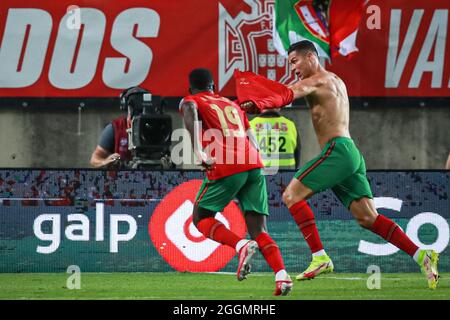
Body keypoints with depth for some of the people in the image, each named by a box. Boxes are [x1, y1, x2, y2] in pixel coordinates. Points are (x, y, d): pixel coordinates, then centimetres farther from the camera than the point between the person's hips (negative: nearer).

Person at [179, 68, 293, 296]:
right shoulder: (233, 105, 30)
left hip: (225, 167, -5)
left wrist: (198, 152, -20)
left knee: (201, 218, 11)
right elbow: (253, 141, 23)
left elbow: (191, 113, -13)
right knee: (259, 231, 5)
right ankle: (282, 276, -17)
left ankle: (241, 246, -14)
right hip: (254, 166, 5)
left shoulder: (190, 101, 13)